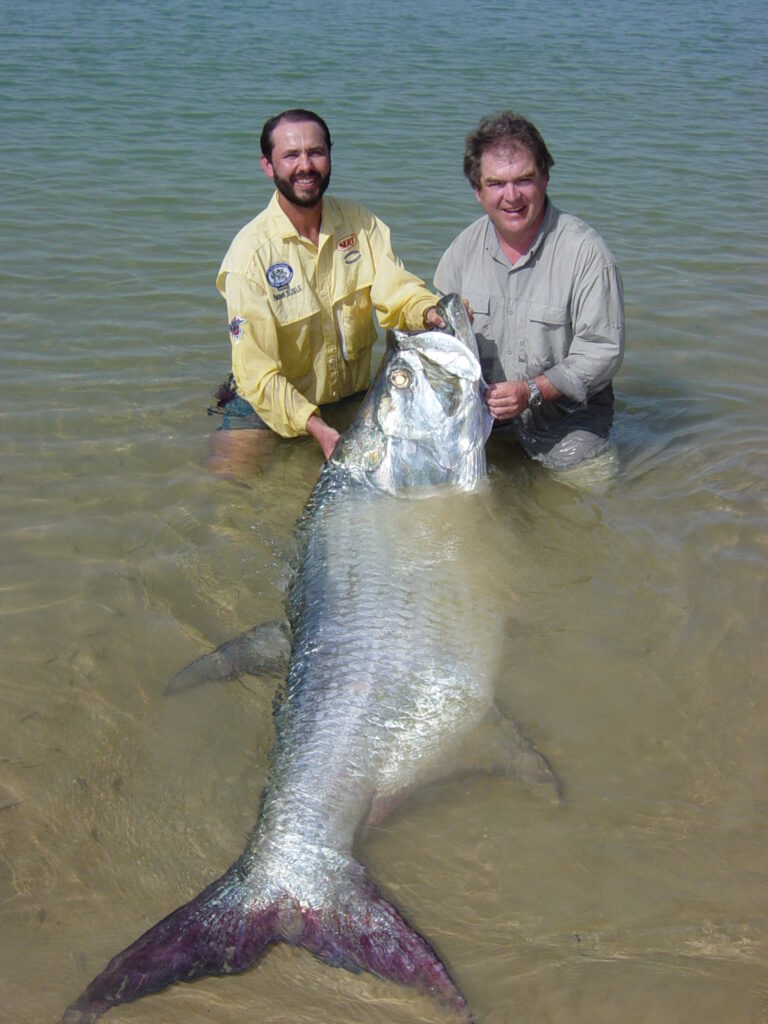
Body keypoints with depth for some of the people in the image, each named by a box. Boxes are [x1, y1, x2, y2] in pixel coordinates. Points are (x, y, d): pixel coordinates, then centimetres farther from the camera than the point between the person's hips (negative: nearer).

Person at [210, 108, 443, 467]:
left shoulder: (360, 221, -2)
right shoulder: (250, 252, -18)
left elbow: (394, 289, -16)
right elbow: (255, 369, -23)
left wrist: (431, 312, -40)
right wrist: (314, 427, -35)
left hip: (352, 398, 4)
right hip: (268, 408, -4)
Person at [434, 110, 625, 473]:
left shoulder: (585, 250, -14)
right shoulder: (464, 248, 1)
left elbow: (603, 349, -14)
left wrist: (532, 391, -24)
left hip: (566, 418, -3)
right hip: (481, 414, 4)